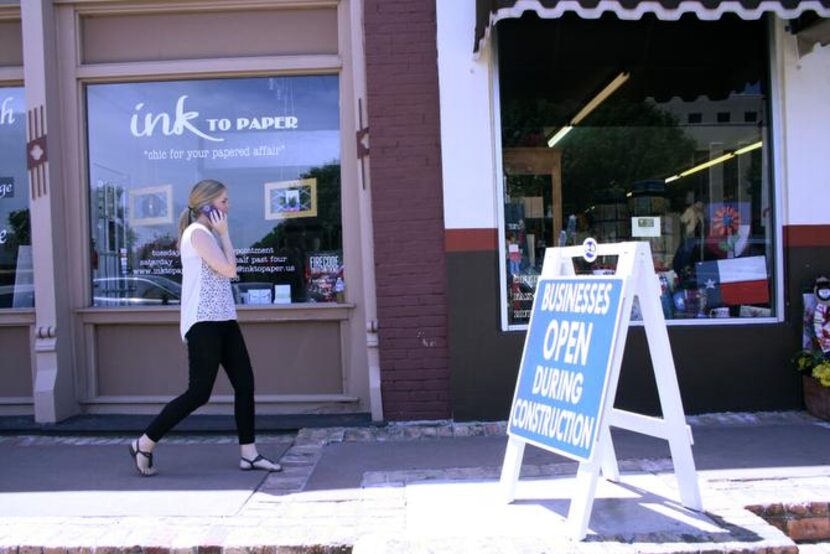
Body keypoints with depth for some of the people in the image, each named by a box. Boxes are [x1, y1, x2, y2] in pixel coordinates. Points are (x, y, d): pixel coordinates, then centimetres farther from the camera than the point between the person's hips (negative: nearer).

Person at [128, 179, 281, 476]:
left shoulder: (209, 234, 20)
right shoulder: (197, 232, -9)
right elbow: (229, 269, -15)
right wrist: (224, 233, -6)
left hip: (223, 320, 9)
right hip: (204, 322, -9)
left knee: (245, 383, 4)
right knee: (199, 392, -6)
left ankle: (249, 453, 10)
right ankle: (143, 444, 9)